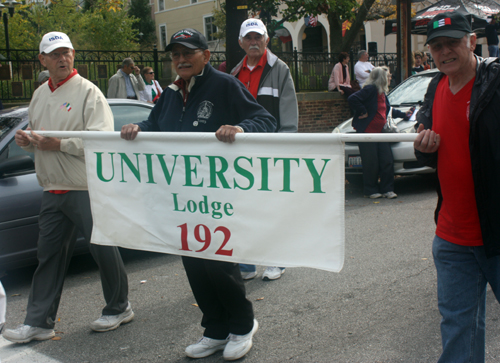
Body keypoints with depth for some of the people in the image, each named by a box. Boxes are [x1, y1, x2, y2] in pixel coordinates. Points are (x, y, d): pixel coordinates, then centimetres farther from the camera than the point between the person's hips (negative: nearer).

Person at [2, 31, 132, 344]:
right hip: (52, 190, 7)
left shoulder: (88, 92, -7)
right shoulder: (40, 95, 16)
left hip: (86, 189, -7)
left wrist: (57, 143, -21)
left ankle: (119, 308, 23)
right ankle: (39, 322, 18)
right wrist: (27, 140, 3)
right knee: (49, 256, 10)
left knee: (104, 250, 4)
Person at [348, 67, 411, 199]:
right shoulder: (370, 89, -10)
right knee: (371, 163, -3)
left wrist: (404, 115, 39)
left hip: (381, 132, 8)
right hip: (367, 132, -8)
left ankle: (387, 189, 10)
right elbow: (352, 99, -22)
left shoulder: (382, 93, 19)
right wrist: (362, 112, -16)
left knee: (387, 161, 1)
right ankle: (371, 190, 11)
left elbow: (388, 111, 34)